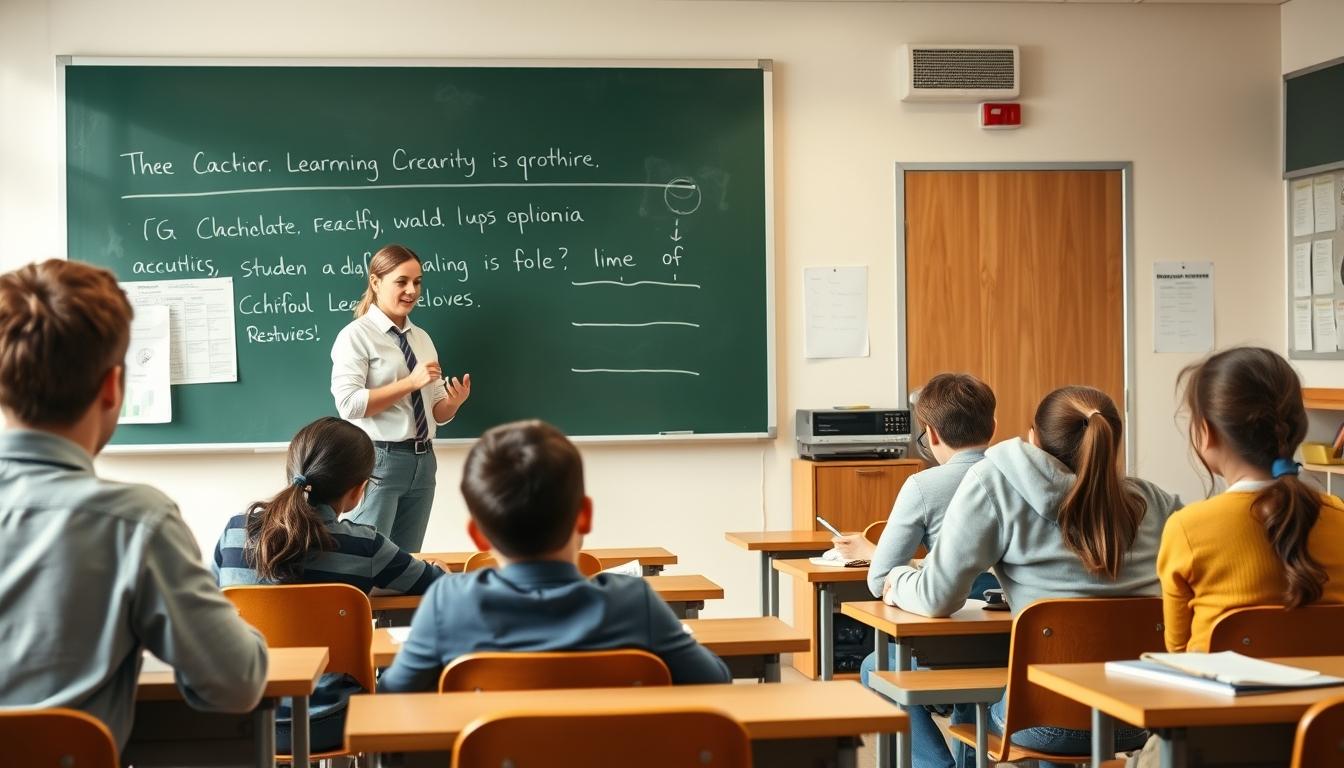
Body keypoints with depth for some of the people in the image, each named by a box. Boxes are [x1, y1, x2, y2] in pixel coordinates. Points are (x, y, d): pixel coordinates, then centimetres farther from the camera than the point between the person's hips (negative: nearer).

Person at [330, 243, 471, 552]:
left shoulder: (422, 338, 13)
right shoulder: (356, 335, -6)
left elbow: (436, 412, 14)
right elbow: (348, 404, -17)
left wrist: (455, 401, -9)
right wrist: (411, 382, -20)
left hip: (423, 461, 6)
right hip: (378, 460, -6)